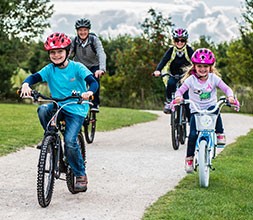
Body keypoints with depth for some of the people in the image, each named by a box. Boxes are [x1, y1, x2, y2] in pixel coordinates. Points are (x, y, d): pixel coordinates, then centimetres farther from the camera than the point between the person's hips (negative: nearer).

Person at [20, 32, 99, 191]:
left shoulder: (77, 67, -9)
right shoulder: (49, 69, -1)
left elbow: (93, 82, -20)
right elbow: (34, 77, -13)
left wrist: (90, 92, -43)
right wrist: (26, 84, -37)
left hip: (76, 109, -4)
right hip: (58, 107, 4)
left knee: (70, 141, -19)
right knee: (43, 110, -30)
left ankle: (81, 175, -1)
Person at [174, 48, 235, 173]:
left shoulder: (214, 78, -5)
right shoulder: (191, 80, -8)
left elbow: (226, 88, -8)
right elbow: (180, 90, -11)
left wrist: (230, 97, -29)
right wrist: (178, 97, -34)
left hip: (210, 107, 0)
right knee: (193, 134, -14)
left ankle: (220, 134, -18)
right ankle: (189, 158, 4)